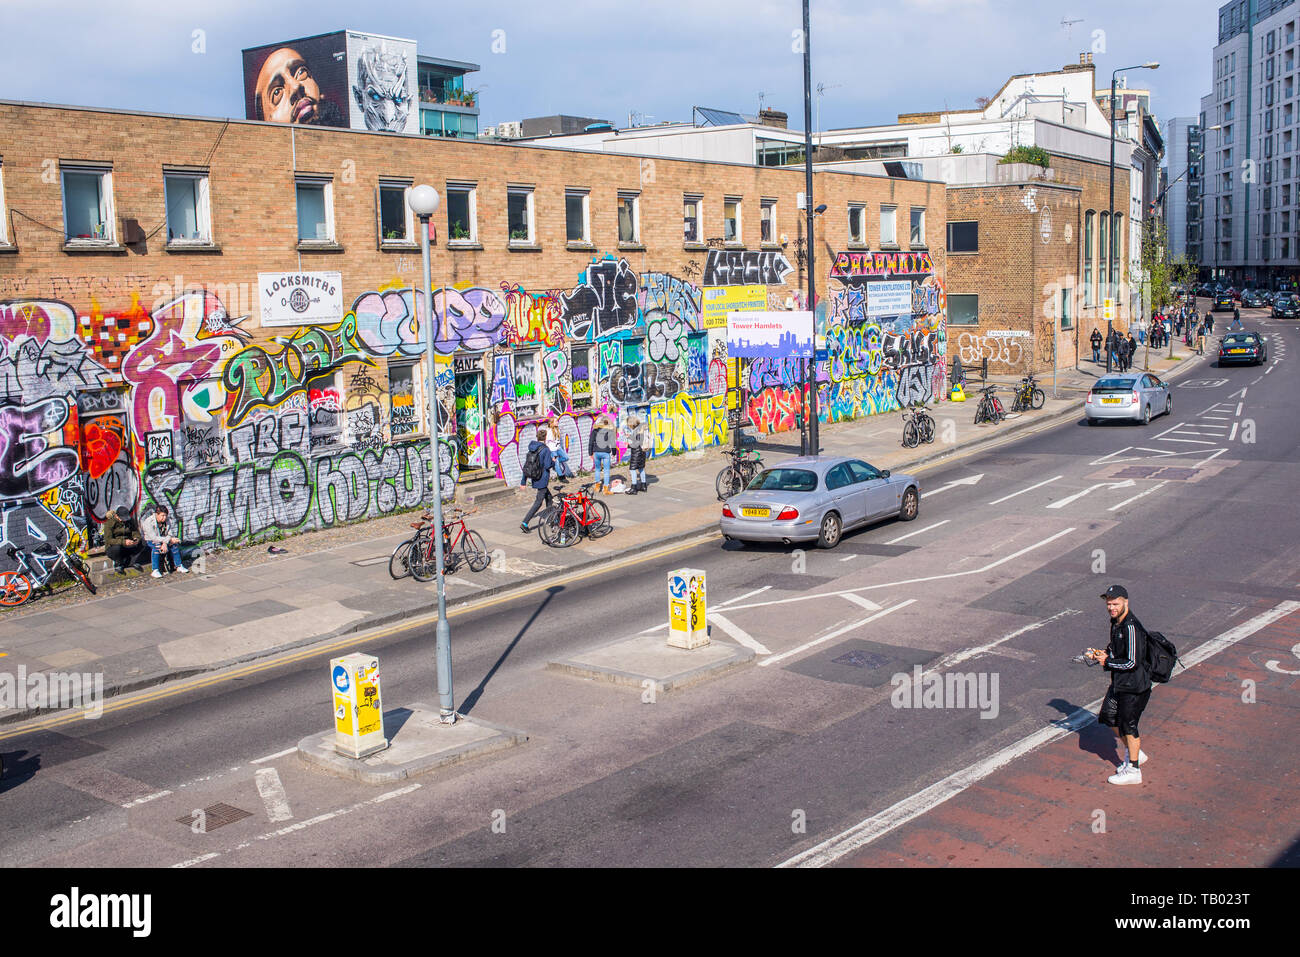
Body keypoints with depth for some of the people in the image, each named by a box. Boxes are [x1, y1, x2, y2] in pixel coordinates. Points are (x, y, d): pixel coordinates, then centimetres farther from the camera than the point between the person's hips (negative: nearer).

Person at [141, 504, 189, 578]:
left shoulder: (167, 521, -6)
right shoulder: (148, 522, -24)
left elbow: (169, 534, -10)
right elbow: (154, 537, -31)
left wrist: (165, 543, -31)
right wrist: (169, 540, -34)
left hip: (162, 539, 5)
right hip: (149, 541, -5)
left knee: (175, 544, -18)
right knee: (157, 545, -35)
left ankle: (179, 566, -4)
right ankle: (155, 571, -35)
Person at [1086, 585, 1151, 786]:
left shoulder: (1131, 628, -25)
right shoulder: (1116, 622, 5)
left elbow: (1133, 662, -25)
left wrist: (1107, 662, -15)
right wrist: (1103, 653, 2)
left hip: (1134, 686, -10)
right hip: (1119, 682, 10)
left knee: (1128, 725, 1)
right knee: (1110, 717, 18)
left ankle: (1133, 770, 15)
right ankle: (1135, 754, 37)